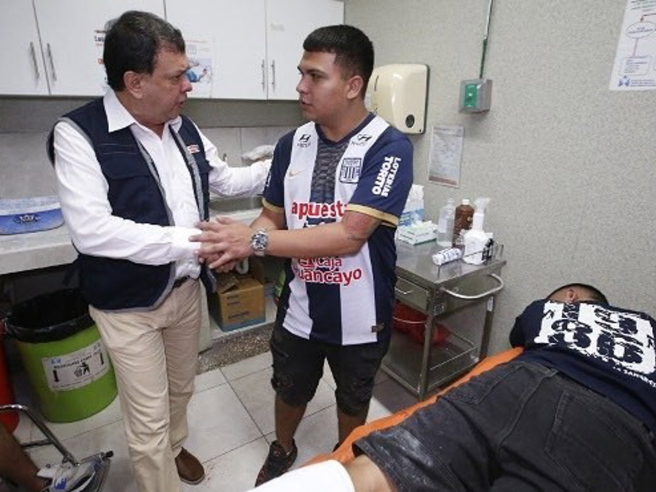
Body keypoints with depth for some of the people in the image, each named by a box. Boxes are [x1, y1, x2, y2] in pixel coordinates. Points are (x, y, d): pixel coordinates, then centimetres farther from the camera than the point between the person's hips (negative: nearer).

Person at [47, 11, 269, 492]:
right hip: (128, 303, -6)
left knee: (181, 389, 26)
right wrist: (191, 241, -31)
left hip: (187, 287, 7)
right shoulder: (79, 133, -19)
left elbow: (224, 179, 13)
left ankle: (173, 447, 55)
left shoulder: (184, 127, 1)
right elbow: (91, 230, -28)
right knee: (149, 420, 8)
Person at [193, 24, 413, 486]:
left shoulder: (390, 147, -19)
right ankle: (282, 449, 57)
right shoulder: (292, 144, -3)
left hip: (360, 317, -3)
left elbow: (349, 235, -28)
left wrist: (256, 240, -29)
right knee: (291, 391, 26)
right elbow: (273, 218, 3)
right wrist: (237, 245, -19)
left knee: (353, 401, 24)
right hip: (299, 309, 4)